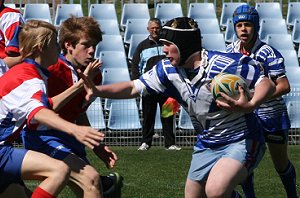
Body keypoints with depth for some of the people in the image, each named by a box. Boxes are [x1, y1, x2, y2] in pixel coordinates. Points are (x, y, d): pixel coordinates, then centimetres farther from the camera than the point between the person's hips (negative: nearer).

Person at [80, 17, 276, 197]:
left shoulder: (225, 64, -24)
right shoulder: (168, 69, -3)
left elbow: (267, 84, -19)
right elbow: (133, 88, 3)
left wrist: (250, 106, -39)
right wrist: (98, 90, -12)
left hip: (241, 142, -8)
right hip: (206, 145, 8)